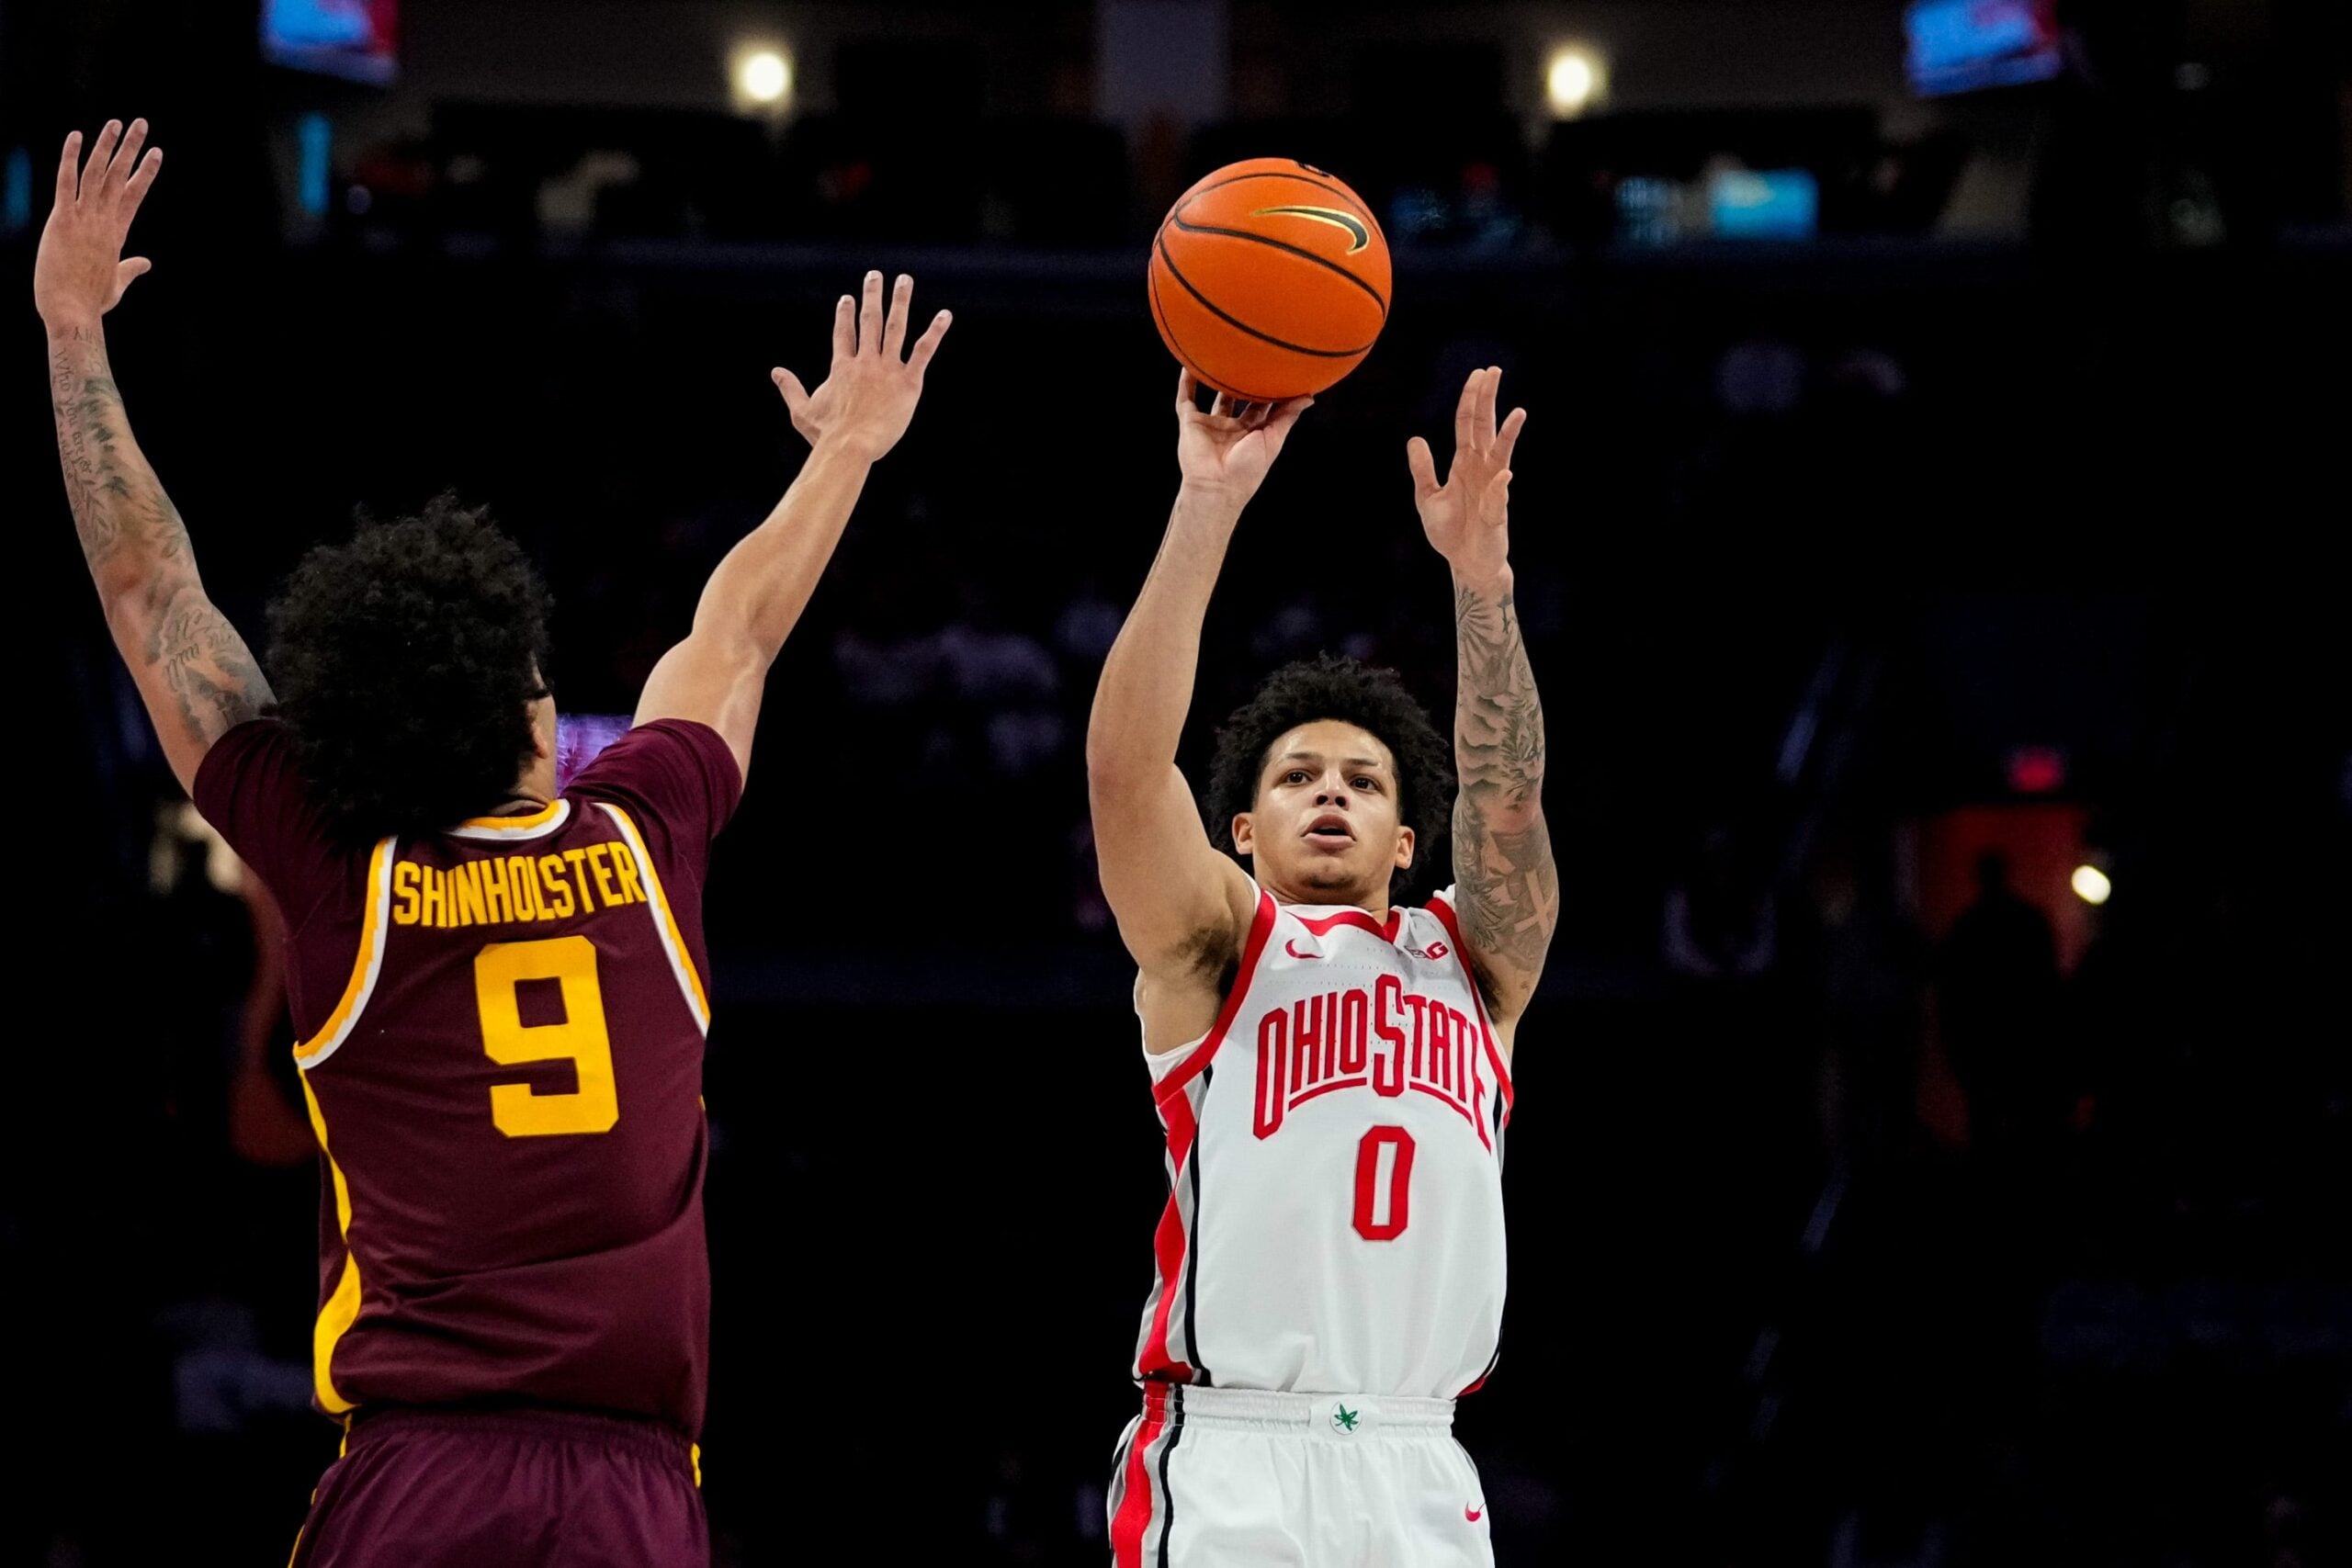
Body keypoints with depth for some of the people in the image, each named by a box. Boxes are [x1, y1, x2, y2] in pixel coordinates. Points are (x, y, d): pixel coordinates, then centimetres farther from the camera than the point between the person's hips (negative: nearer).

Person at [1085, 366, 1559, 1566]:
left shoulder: (1471, 962, 18)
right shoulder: (1213, 946, 10)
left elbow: (1509, 796, 1)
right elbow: (1122, 760, -6)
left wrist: (1481, 572, -13)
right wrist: (1206, 511, -15)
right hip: (1227, 1465, -3)